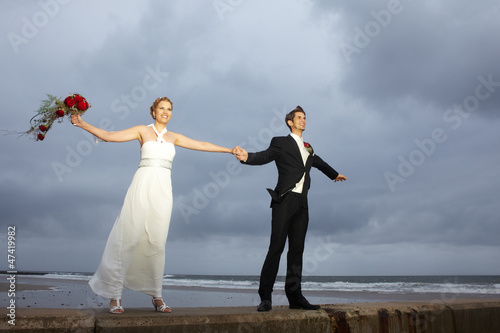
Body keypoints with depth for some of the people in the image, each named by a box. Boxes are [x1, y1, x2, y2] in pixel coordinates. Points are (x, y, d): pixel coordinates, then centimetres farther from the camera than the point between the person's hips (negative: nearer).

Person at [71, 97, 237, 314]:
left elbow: (202, 145, 20)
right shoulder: (142, 131, 10)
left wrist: (229, 150, 21)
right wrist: (83, 124, -5)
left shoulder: (173, 137, 18)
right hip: (142, 184, -2)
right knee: (127, 237, -7)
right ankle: (114, 295, 1)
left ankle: (156, 295, 8)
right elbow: (108, 136, 4)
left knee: (157, 242, 1)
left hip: (162, 189, 2)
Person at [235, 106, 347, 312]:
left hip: (301, 203, 6)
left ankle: (295, 297, 6)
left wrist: (334, 174, 58)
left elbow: (319, 162, 43)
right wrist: (247, 157, -30)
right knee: (276, 247, -10)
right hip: (285, 200, -6)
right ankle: (265, 297, -6)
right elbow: (265, 156, -9)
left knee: (297, 249, 4)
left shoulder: (308, 148, 24)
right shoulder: (281, 143, 7)